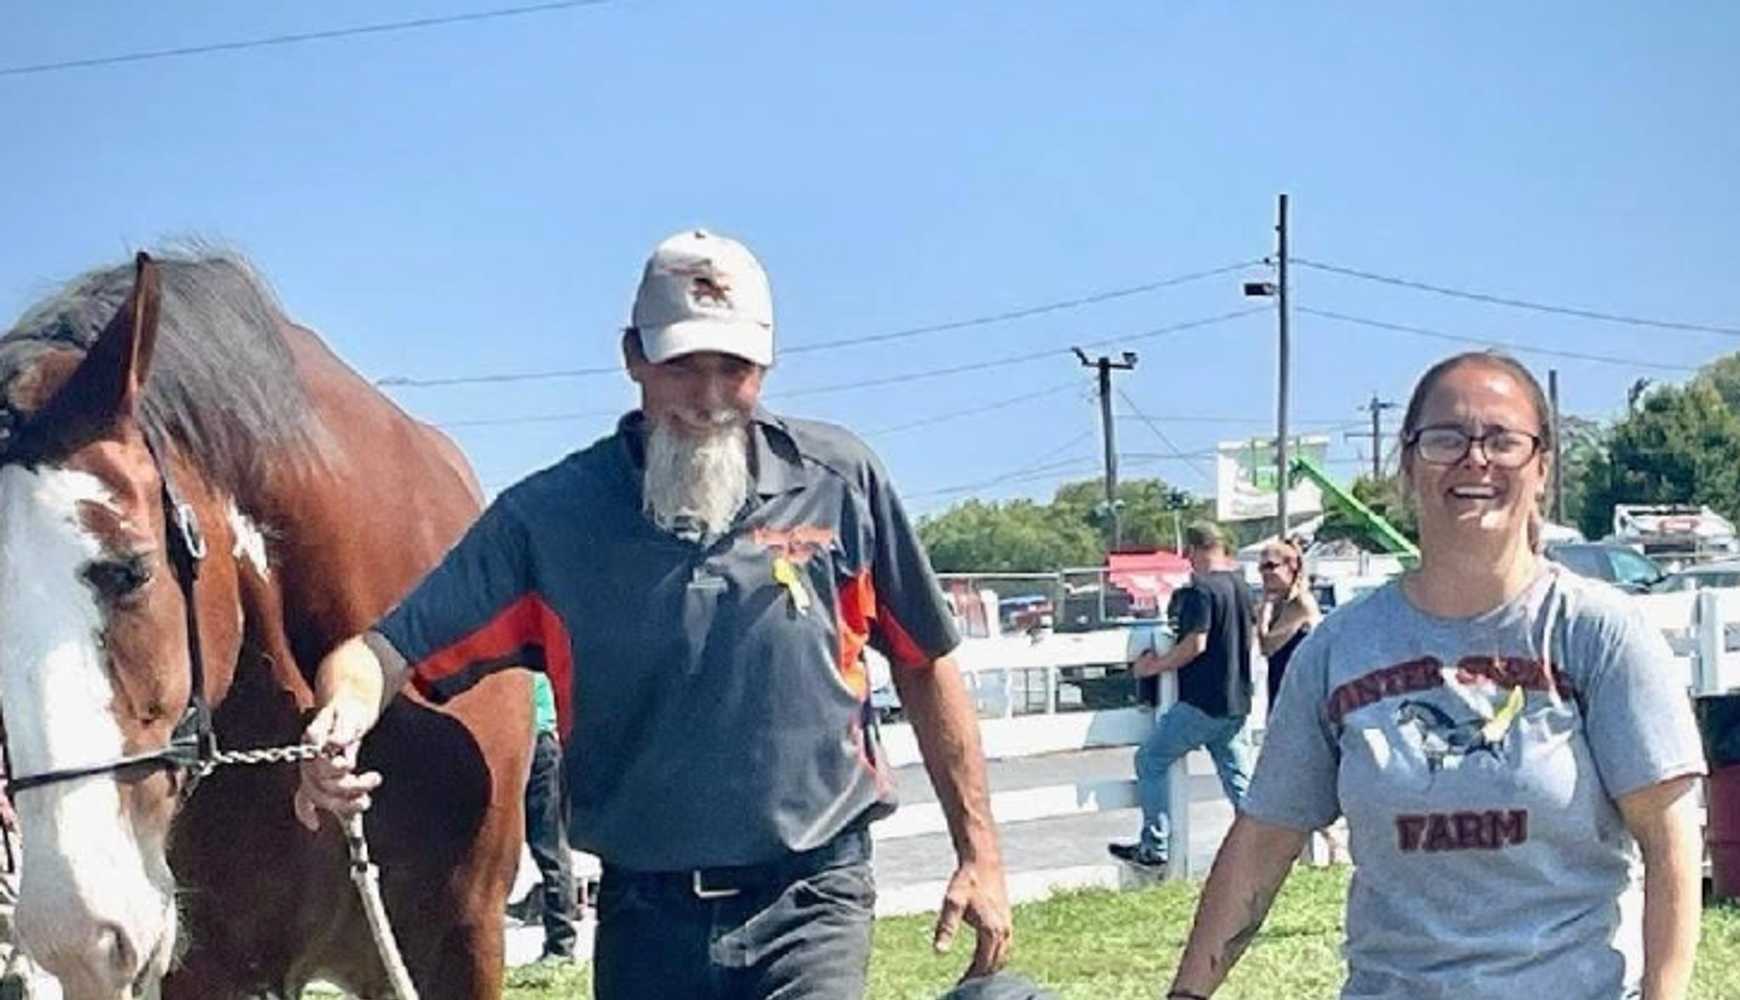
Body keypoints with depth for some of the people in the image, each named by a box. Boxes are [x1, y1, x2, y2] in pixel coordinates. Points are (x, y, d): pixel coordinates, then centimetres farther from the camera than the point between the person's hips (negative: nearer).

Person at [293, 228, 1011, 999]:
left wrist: (979, 852, 8)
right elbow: (392, 650, -6)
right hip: (646, 912, 2)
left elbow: (926, 665, 9)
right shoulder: (549, 516, -3)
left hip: (811, 902, -2)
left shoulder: (840, 483, -1)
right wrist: (343, 712, -30)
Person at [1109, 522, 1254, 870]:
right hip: (1237, 702, 8)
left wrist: (1154, 666, -11)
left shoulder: (1201, 590, -15)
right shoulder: (1241, 586, 11)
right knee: (1237, 775, 11)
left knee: (1151, 760, 3)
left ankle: (1154, 847, 3)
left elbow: (1195, 644, -22)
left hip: (1202, 702, -8)